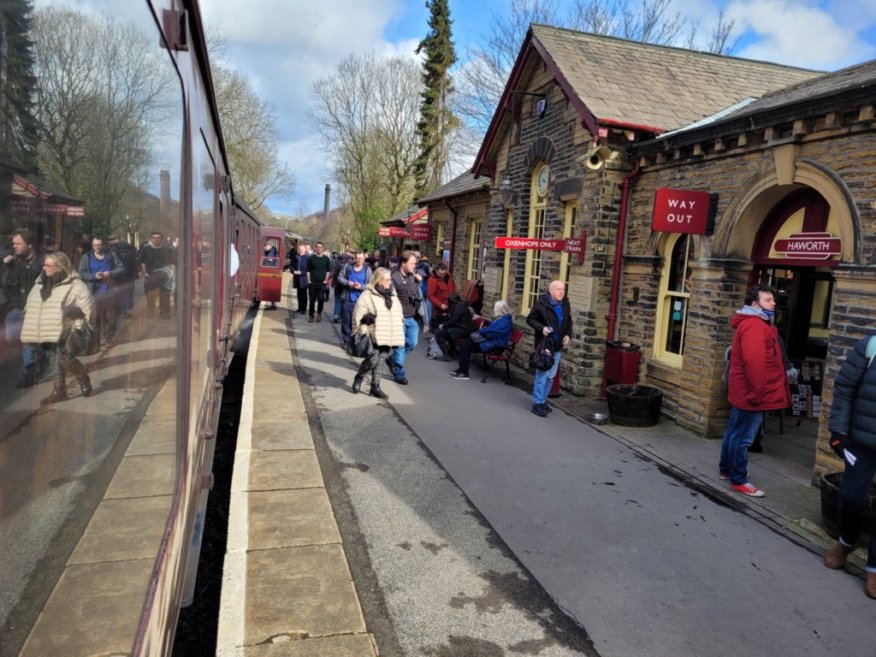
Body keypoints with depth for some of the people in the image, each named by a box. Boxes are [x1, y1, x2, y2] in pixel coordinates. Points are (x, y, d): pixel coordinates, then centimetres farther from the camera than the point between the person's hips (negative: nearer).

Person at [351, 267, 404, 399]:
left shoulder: (392, 294, 14)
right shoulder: (367, 295, -8)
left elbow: (398, 313, 22)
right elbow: (358, 314, -8)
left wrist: (400, 331, 20)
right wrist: (358, 331, -7)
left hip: (388, 336, 6)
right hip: (374, 335, -6)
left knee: (378, 361, 8)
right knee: (373, 359, -10)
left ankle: (375, 387, 16)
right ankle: (358, 378, 17)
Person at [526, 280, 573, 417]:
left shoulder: (565, 304, 8)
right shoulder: (541, 303, -11)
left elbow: (568, 322, 19)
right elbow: (530, 319, -6)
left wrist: (568, 335, 3)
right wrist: (542, 328, -21)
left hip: (557, 345, 7)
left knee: (551, 376, 13)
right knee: (542, 374, -6)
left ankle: (543, 400, 25)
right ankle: (537, 403, 2)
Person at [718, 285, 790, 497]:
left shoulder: (757, 323, 18)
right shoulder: (754, 325, -18)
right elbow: (754, 362, -27)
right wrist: (757, 392, -24)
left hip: (743, 391, 11)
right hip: (750, 393, -11)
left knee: (734, 433, 19)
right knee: (743, 437, -3)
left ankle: (726, 469, 32)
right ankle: (739, 480, 5)